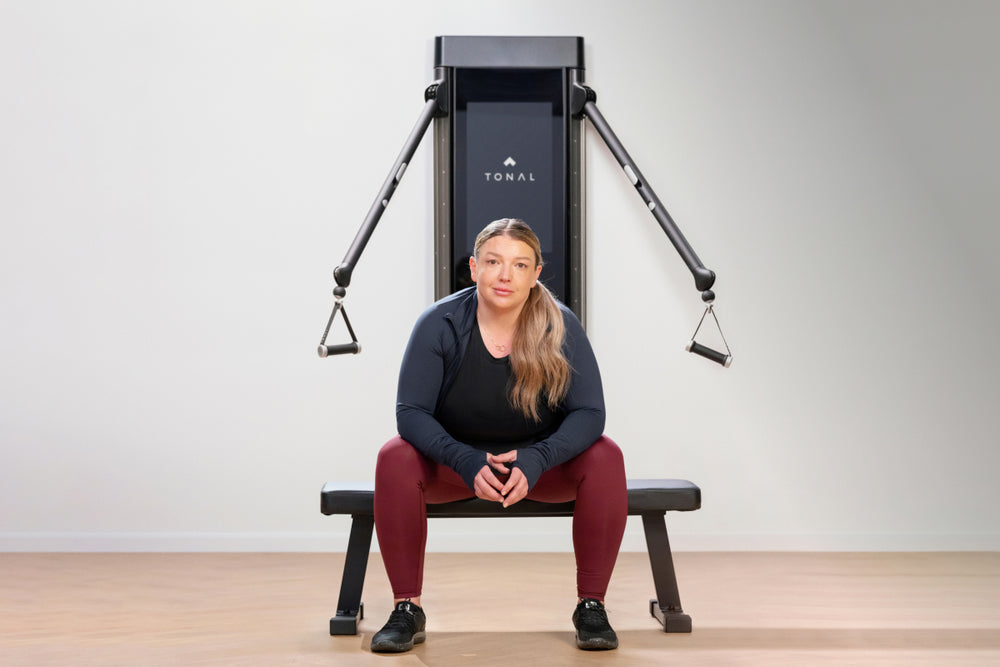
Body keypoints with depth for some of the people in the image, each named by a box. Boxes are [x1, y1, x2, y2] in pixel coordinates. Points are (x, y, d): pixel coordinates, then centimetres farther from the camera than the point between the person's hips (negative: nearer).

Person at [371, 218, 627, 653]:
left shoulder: (561, 326, -17)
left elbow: (589, 413, -19)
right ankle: (407, 609, -18)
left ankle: (591, 606, -16)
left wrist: (535, 461, -36)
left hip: (542, 464, 0)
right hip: (454, 462, 0)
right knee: (395, 458, -29)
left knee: (605, 458, -28)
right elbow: (411, 412, -20)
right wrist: (466, 462, -36)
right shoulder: (439, 324, -18)